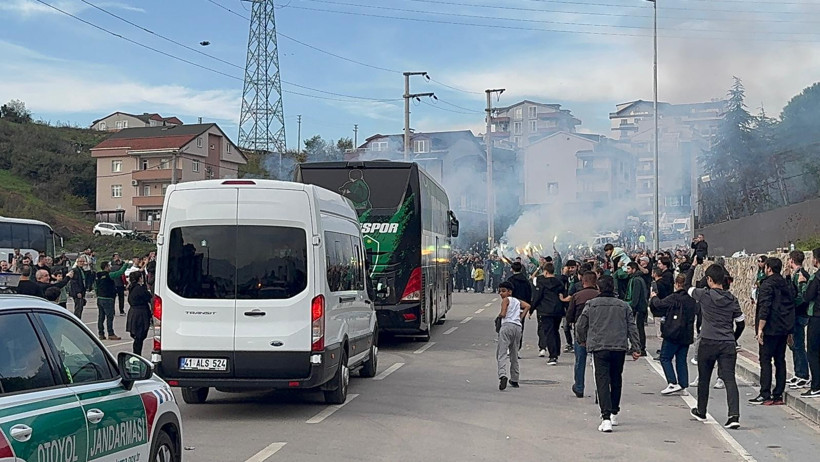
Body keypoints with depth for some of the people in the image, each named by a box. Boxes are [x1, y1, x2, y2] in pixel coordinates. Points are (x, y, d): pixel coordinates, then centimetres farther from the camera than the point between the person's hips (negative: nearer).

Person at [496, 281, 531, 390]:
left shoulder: (506, 300, 2)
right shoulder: (517, 301, 21)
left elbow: (503, 314, -9)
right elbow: (527, 306, 10)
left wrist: (499, 315, 13)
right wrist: (520, 317, 12)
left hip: (507, 325, -7)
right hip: (518, 326, 7)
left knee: (502, 353, -13)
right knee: (514, 355, 17)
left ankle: (502, 375, -34)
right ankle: (514, 380, 21)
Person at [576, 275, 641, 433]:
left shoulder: (591, 304, 2)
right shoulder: (624, 306, 9)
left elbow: (581, 325, 8)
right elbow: (632, 328, 6)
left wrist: (582, 340, 26)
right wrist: (636, 348, 8)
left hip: (599, 347, -3)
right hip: (619, 348, 3)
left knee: (602, 381, -6)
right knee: (616, 380, 19)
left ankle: (606, 418, -19)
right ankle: (614, 414, 31)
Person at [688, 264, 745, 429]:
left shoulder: (705, 295, -8)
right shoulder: (732, 299, 4)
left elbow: (689, 288, 11)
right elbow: (741, 323, 11)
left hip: (708, 343, -2)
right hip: (728, 344, 2)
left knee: (704, 379, 15)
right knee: (730, 379, -4)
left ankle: (701, 412, 31)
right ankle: (734, 415, -20)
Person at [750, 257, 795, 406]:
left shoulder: (767, 284, -12)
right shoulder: (785, 284, 13)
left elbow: (764, 308, -20)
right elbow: (791, 306, 18)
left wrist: (760, 329, -19)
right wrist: (789, 330, 22)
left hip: (771, 328, -8)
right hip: (784, 328, 8)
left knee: (765, 361, -4)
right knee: (780, 360, 10)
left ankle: (765, 395, -6)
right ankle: (778, 395, 12)